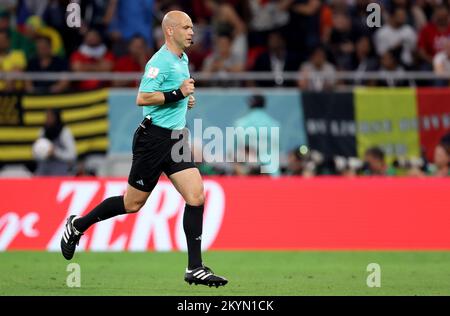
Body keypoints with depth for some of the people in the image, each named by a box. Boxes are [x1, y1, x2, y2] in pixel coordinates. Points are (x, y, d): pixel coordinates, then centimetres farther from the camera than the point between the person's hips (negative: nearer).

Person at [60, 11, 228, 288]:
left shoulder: (183, 60, 15)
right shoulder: (161, 61, -15)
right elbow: (142, 98, -23)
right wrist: (178, 93, -25)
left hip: (175, 140, 8)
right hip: (154, 138, -8)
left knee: (196, 197, -6)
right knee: (133, 203, 1)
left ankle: (195, 269, -6)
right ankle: (78, 226, 23)